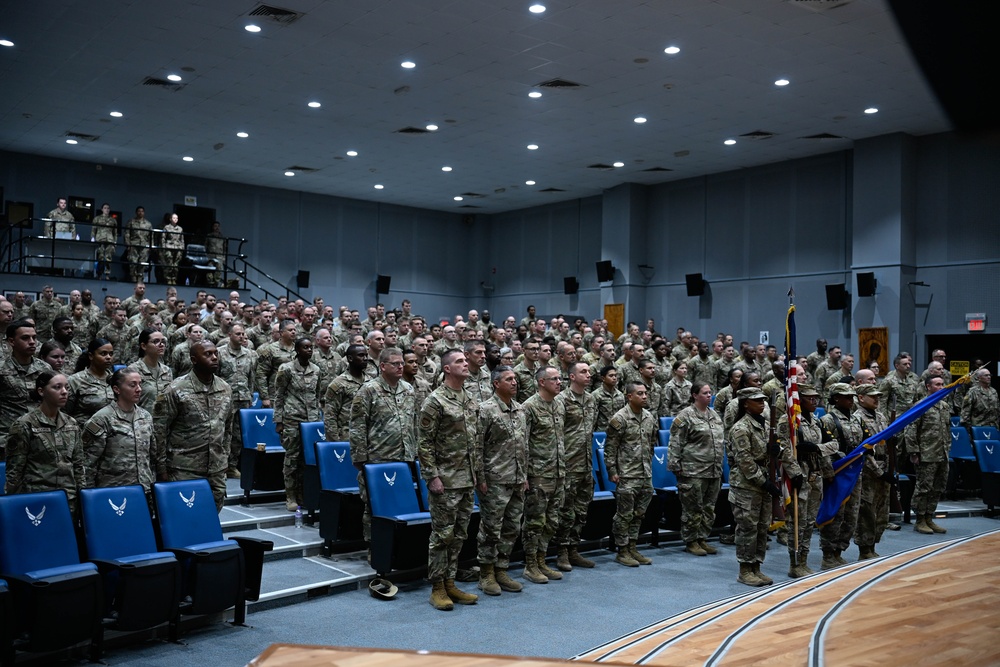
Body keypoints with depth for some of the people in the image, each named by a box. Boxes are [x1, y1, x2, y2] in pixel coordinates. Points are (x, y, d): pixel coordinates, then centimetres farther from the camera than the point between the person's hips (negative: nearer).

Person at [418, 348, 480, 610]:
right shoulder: (435, 401, -12)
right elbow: (424, 444, -13)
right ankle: (437, 589, 10)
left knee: (459, 534, 12)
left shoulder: (470, 401, 11)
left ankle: (450, 584, 22)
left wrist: (476, 473, 15)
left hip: (467, 480, 7)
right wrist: (432, 476, -17)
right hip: (445, 480, -7)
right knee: (442, 534, 0)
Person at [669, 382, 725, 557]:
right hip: (693, 471, -7)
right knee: (693, 508, -1)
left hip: (714, 471, 7)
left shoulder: (714, 415, 15)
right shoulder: (686, 415, -8)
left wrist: (720, 466, 21)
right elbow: (676, 443, -10)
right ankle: (691, 541, 10)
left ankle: (702, 539, 22)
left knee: (709, 508, 12)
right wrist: (676, 466, -13)